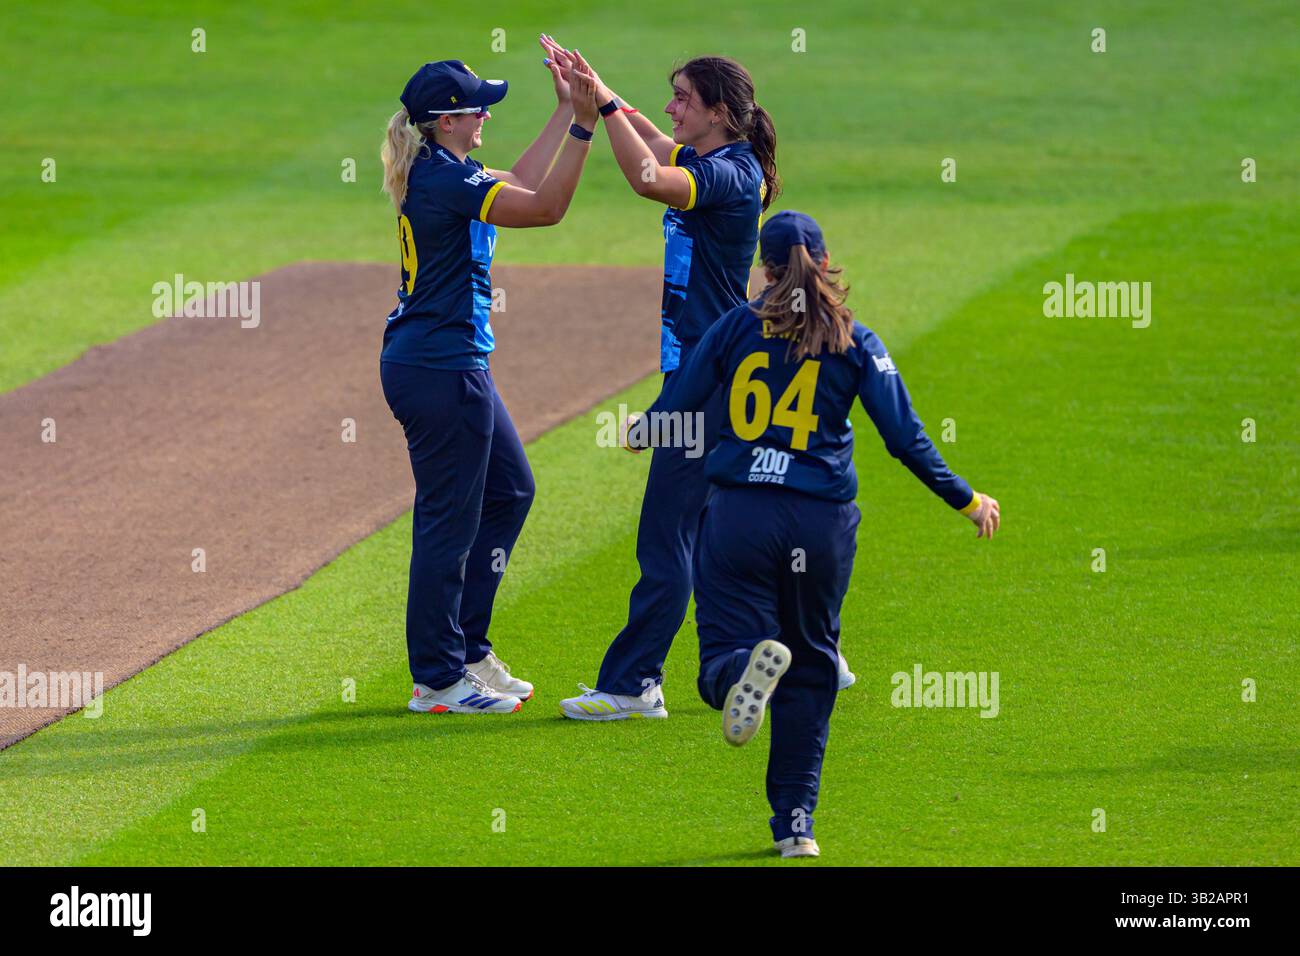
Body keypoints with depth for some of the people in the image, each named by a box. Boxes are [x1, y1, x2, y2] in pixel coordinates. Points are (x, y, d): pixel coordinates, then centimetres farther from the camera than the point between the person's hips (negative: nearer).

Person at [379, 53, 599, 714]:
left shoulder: (435, 173, 11)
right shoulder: (444, 178, -19)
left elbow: (519, 185, 22)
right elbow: (544, 209, -22)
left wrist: (565, 113, 18)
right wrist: (582, 126, -23)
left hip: (450, 366, 11)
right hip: (441, 369, -11)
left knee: (510, 491, 20)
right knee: (449, 521, -3)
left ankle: (466, 650, 25)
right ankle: (439, 680, 5)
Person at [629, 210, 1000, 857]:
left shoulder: (738, 325, 4)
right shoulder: (854, 342, 4)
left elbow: (673, 408, 5)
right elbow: (906, 439, 1)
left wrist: (638, 434, 28)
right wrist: (967, 501, 12)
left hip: (738, 515, -1)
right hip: (822, 523, 1)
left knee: (724, 653, 1)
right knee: (811, 669, 16)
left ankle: (746, 667, -37)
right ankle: (795, 822, 10)